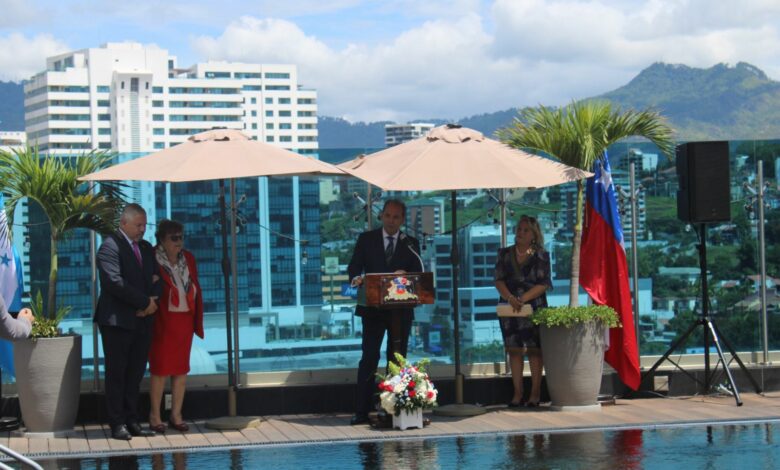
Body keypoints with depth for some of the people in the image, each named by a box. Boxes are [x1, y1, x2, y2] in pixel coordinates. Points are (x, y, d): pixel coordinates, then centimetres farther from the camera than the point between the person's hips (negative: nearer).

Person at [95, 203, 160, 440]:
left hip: (142, 320, 7)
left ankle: (132, 421, 11)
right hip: (117, 321, -7)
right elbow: (114, 281, -19)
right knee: (116, 373, -2)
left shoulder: (146, 248, 17)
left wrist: (152, 301, -5)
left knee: (135, 373, 7)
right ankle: (117, 423, 0)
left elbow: (155, 280, 17)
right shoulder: (110, 246, -8)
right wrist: (145, 301, -14)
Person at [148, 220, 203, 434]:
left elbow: (196, 288, 11)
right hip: (162, 321, -5)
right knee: (160, 368, -1)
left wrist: (197, 320, 8)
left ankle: (176, 414, 14)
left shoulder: (188, 259, 8)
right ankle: (155, 415, 9)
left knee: (181, 368, 7)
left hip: (184, 321, 5)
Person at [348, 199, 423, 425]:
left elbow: (418, 273, 1)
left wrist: (405, 275, -21)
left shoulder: (410, 244, 8)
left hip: (401, 310, 2)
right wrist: (357, 278, -24)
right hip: (373, 308, -2)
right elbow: (354, 267, -1)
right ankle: (362, 411, -9)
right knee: (369, 357, -7)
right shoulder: (366, 239, 6)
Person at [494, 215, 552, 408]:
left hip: (534, 307, -3)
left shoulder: (541, 256, 2)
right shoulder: (505, 254, 10)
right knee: (514, 350, 2)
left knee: (534, 350, -2)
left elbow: (543, 284, -6)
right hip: (510, 308, 3)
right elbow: (499, 280, 3)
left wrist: (523, 298, -17)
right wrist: (509, 297, -15)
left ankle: (535, 393, 1)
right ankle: (517, 393, 6)